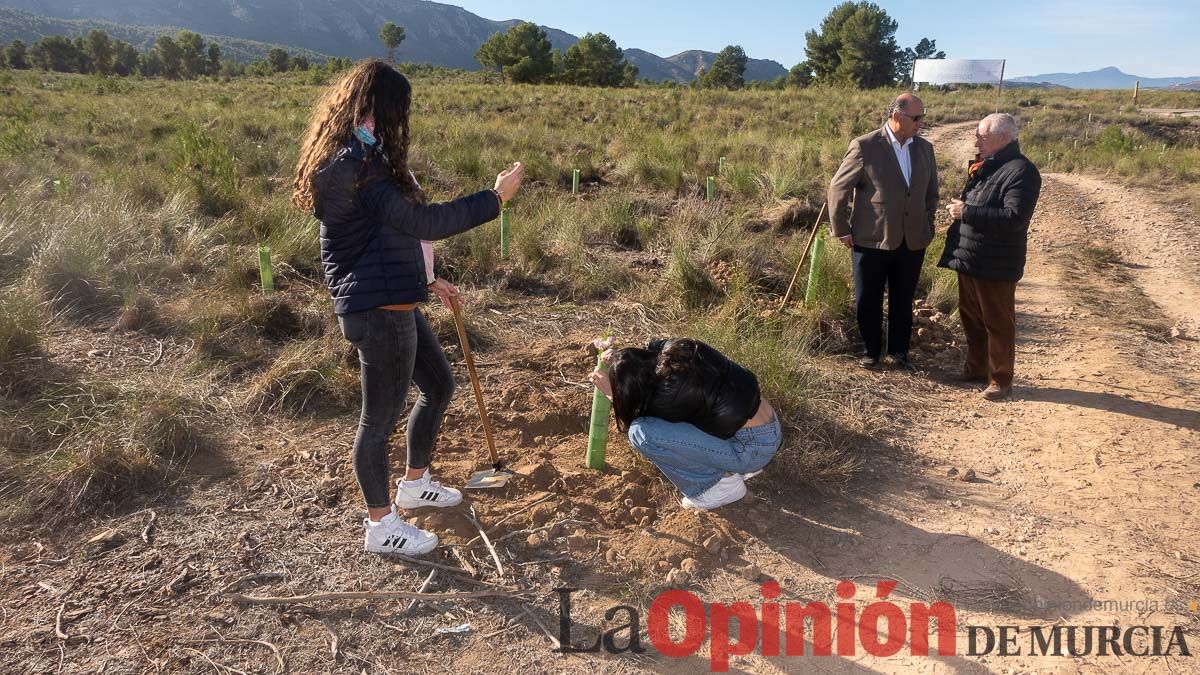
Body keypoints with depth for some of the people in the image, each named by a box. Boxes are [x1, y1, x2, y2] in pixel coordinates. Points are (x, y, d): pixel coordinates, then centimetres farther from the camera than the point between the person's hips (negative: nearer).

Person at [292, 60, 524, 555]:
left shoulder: (353, 158, 14)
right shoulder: (357, 165, -20)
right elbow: (422, 223, -25)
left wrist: (428, 280, 24)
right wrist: (495, 198, -18)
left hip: (391, 303, 11)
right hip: (378, 311, -11)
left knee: (438, 385, 22)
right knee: (380, 417, 4)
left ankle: (414, 484, 41)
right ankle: (381, 527, 22)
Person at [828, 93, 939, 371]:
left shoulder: (925, 148, 6)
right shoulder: (865, 147, -10)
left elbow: (931, 192, 18)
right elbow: (838, 188, -6)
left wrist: (927, 228, 11)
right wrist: (842, 231, -6)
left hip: (913, 242, 4)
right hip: (871, 241, -4)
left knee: (903, 302, 13)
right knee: (868, 302, 7)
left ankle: (898, 352, 28)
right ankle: (870, 351, 25)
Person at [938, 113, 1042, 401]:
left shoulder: (1021, 171, -17)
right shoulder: (984, 166, 13)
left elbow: (1015, 217, -27)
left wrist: (967, 212, -24)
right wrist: (958, 210, 8)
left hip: (996, 266, -9)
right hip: (968, 259, 9)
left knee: (998, 324, 4)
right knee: (970, 318, 18)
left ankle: (1001, 379, 17)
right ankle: (975, 368, 34)